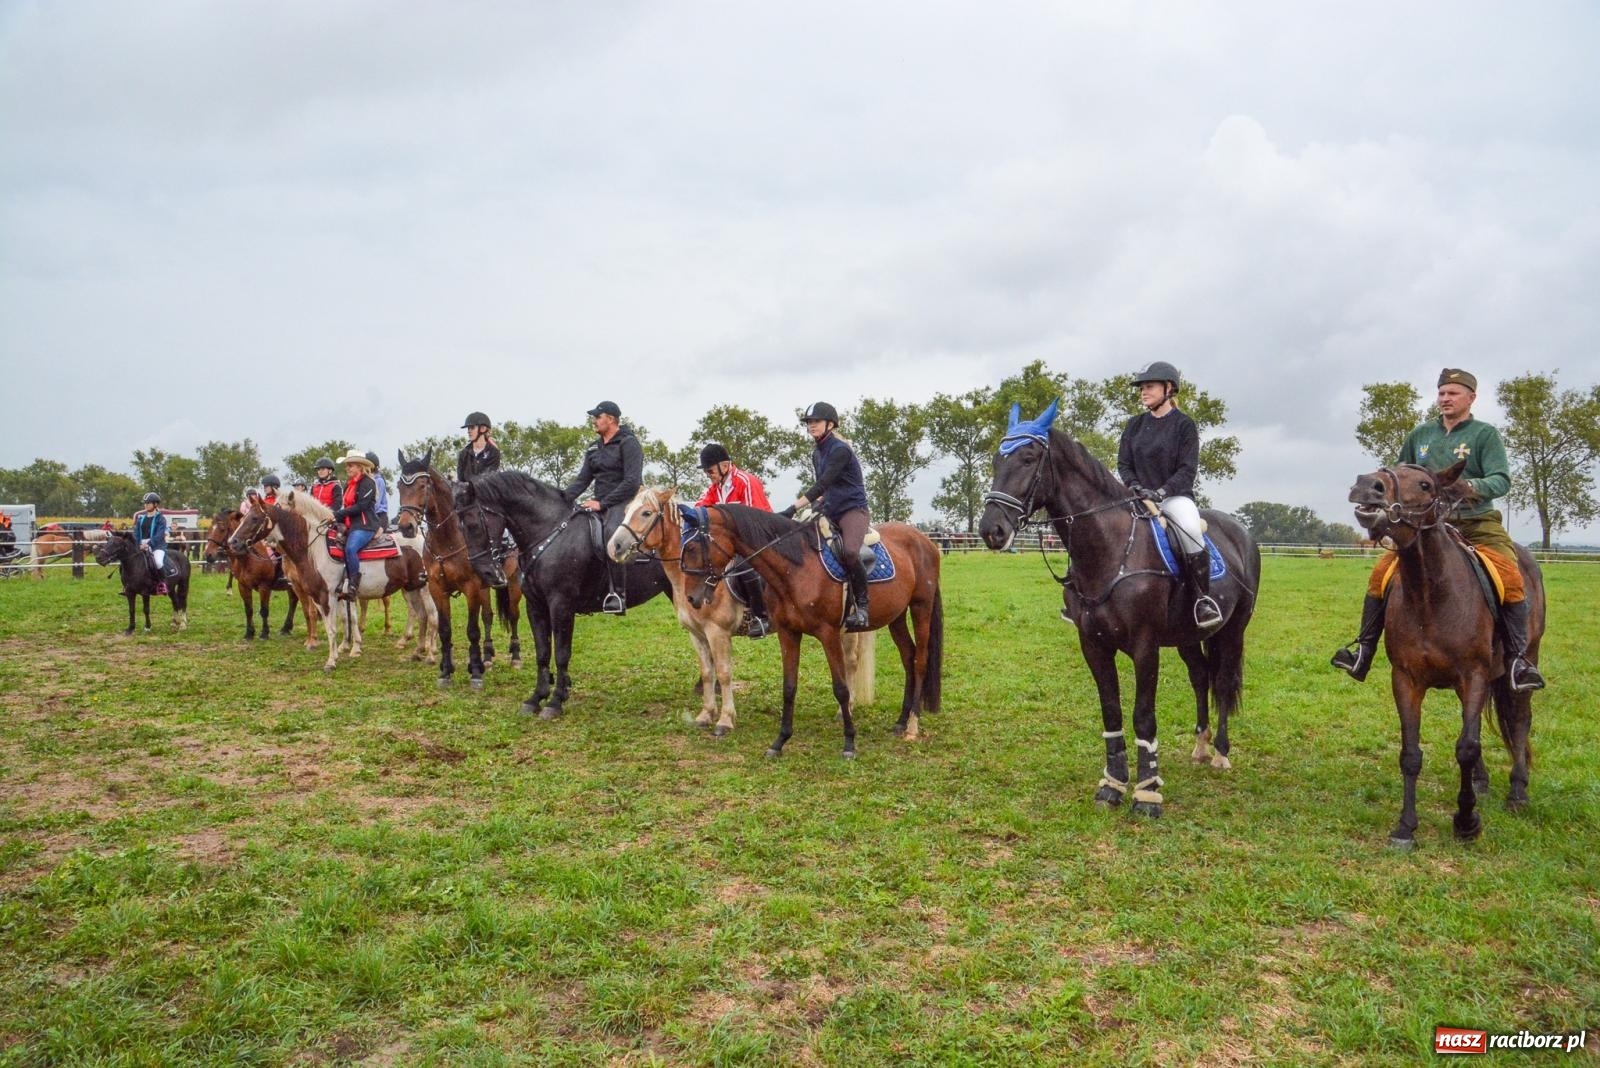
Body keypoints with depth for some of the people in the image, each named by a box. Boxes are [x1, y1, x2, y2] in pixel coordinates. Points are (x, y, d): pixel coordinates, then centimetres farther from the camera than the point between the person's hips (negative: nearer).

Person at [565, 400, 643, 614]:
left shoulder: (628, 443, -7)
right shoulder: (594, 449, 19)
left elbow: (632, 482, -17)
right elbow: (582, 480, 16)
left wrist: (602, 503, -20)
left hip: (625, 502, -9)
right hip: (601, 504, 9)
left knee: (611, 531, -38)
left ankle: (618, 593, -37)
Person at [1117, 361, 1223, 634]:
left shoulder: (1184, 424, -1)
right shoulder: (1135, 425, 11)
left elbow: (1187, 469, -8)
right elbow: (1123, 464, 9)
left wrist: (1161, 491, -22)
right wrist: (1135, 486, -12)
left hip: (1175, 496, -4)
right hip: (1139, 496, 4)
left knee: (1190, 530, -36)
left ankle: (1203, 598, -23)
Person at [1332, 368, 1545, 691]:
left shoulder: (1485, 434, 0)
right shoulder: (1420, 435, 10)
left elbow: (1502, 480, -11)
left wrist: (1475, 487, -31)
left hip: (1478, 524, -3)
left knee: (1511, 579, -25)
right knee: (1381, 573, -12)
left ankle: (1518, 658, -14)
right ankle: (1364, 648, -4)